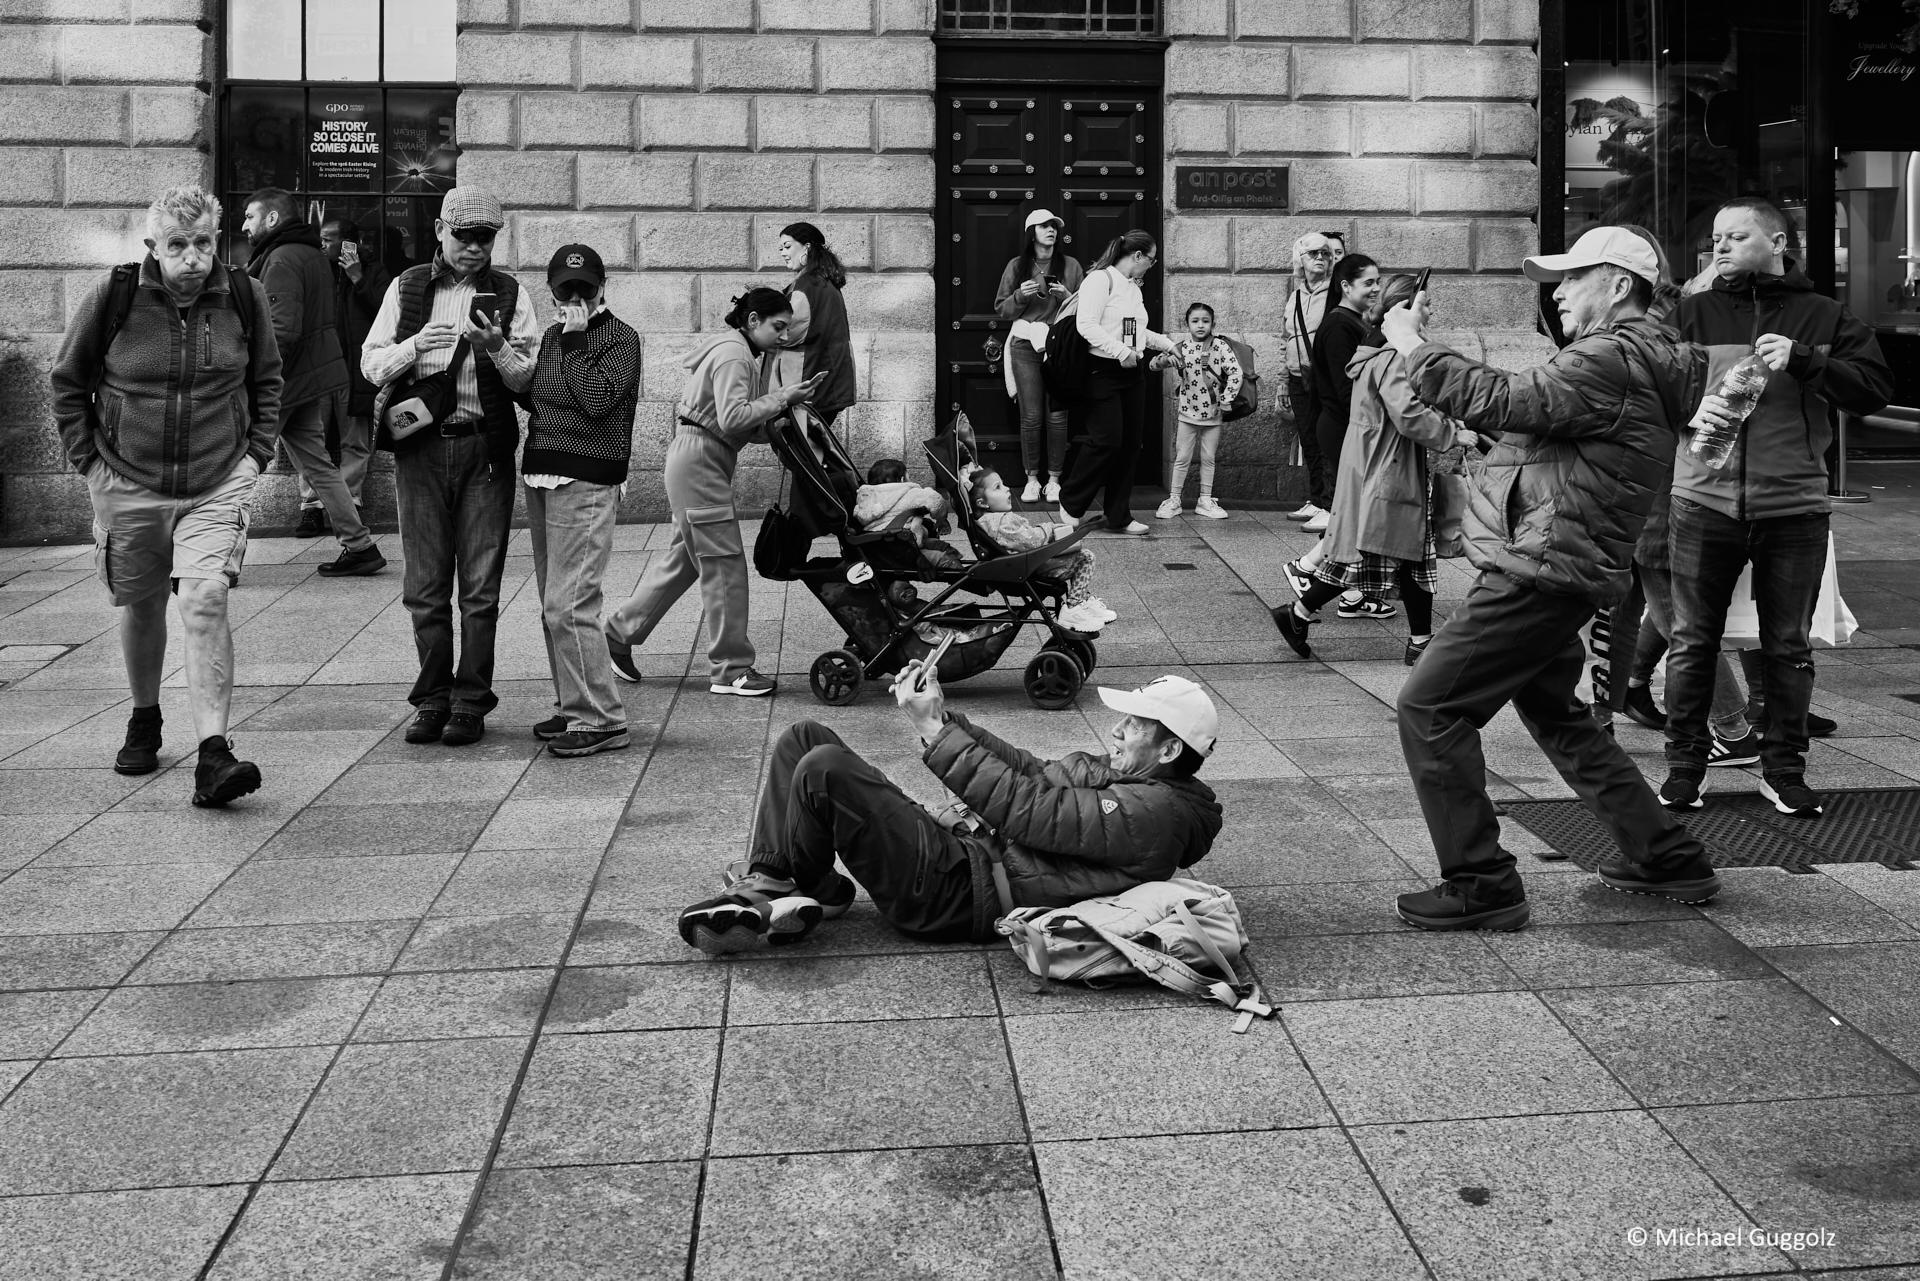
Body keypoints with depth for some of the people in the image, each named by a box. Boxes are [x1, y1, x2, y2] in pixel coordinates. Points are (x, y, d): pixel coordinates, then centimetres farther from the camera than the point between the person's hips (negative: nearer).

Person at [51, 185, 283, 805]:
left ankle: (213, 756, -20)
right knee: (140, 606, 13)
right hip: (128, 484, 1)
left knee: (204, 601, -17)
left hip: (218, 484, -1)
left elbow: (267, 379, 13)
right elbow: (68, 382, 6)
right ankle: (144, 721, 39)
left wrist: (256, 452, 4)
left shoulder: (245, 297, -4)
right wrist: (89, 460, 1)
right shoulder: (112, 298, -8)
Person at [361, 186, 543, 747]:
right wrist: (416, 344, -12)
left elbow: (529, 378, 1)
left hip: (485, 447, -1)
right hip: (419, 445, 1)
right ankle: (432, 699, 13)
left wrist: (496, 348, -18)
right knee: (425, 584, 4)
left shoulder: (510, 294, 6)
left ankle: (470, 702, 8)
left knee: (480, 585, 0)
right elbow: (371, 364, 6)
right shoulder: (407, 287, 10)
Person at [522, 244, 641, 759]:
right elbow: (531, 396, 18)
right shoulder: (552, 335, 16)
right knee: (554, 606, 11)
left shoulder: (621, 338, -5)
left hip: (585, 483, -8)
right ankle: (572, 706, 22)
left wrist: (575, 341, -12)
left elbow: (596, 399, -18)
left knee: (568, 605, -12)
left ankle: (601, 719, -7)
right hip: (541, 477, 8)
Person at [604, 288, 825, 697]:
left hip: (706, 460, 10)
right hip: (697, 458, -10)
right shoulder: (732, 354, -14)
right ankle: (730, 669, -2)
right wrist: (781, 399, -19)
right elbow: (732, 418, -25)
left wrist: (785, 404, -3)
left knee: (685, 556, 16)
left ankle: (619, 633, 27)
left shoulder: (746, 354, 17)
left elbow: (748, 428, 11)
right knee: (724, 560, -7)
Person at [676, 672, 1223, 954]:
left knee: (824, 769, -25)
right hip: (963, 846, 10)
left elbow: (1027, 808, -21)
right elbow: (1034, 772, 17)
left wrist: (934, 728, -15)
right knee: (805, 737, 3)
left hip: (957, 892, -10)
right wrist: (943, 716, 5)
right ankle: (768, 890, -3)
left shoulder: (1153, 813, -17)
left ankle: (817, 893, 3)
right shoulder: (1126, 774, 15)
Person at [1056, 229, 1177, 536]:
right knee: (1107, 441, -11)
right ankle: (1070, 504, 8)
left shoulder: (1133, 287, 18)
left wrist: (1168, 344, 26)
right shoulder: (1100, 280, -10)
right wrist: (1121, 351, -25)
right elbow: (1086, 324, -21)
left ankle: (1118, 516, 13)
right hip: (1103, 371, -9)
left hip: (1132, 373, 9)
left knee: (1130, 444, 6)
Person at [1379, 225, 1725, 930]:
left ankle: (1482, 885, -4)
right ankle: (1669, 857, 31)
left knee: (1428, 706, -9)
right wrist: (1426, 355, 7)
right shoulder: (1626, 358, 21)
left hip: (1541, 574, -11)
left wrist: (1412, 345, -17)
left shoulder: (1614, 360, -14)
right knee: (1553, 713, 24)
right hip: (1550, 573, 11)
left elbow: (1509, 402, -26)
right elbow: (1524, 413, 18)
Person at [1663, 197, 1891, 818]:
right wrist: (1688, 408, -20)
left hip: (1795, 507, 0)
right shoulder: (1692, 312, 6)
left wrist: (1803, 363, -15)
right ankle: (1684, 764, 15)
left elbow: (1876, 388, -2)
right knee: (1692, 642, 3)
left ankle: (1784, 769, 19)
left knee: (1790, 646, 7)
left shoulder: (1823, 317, 7)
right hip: (1705, 502, 0)